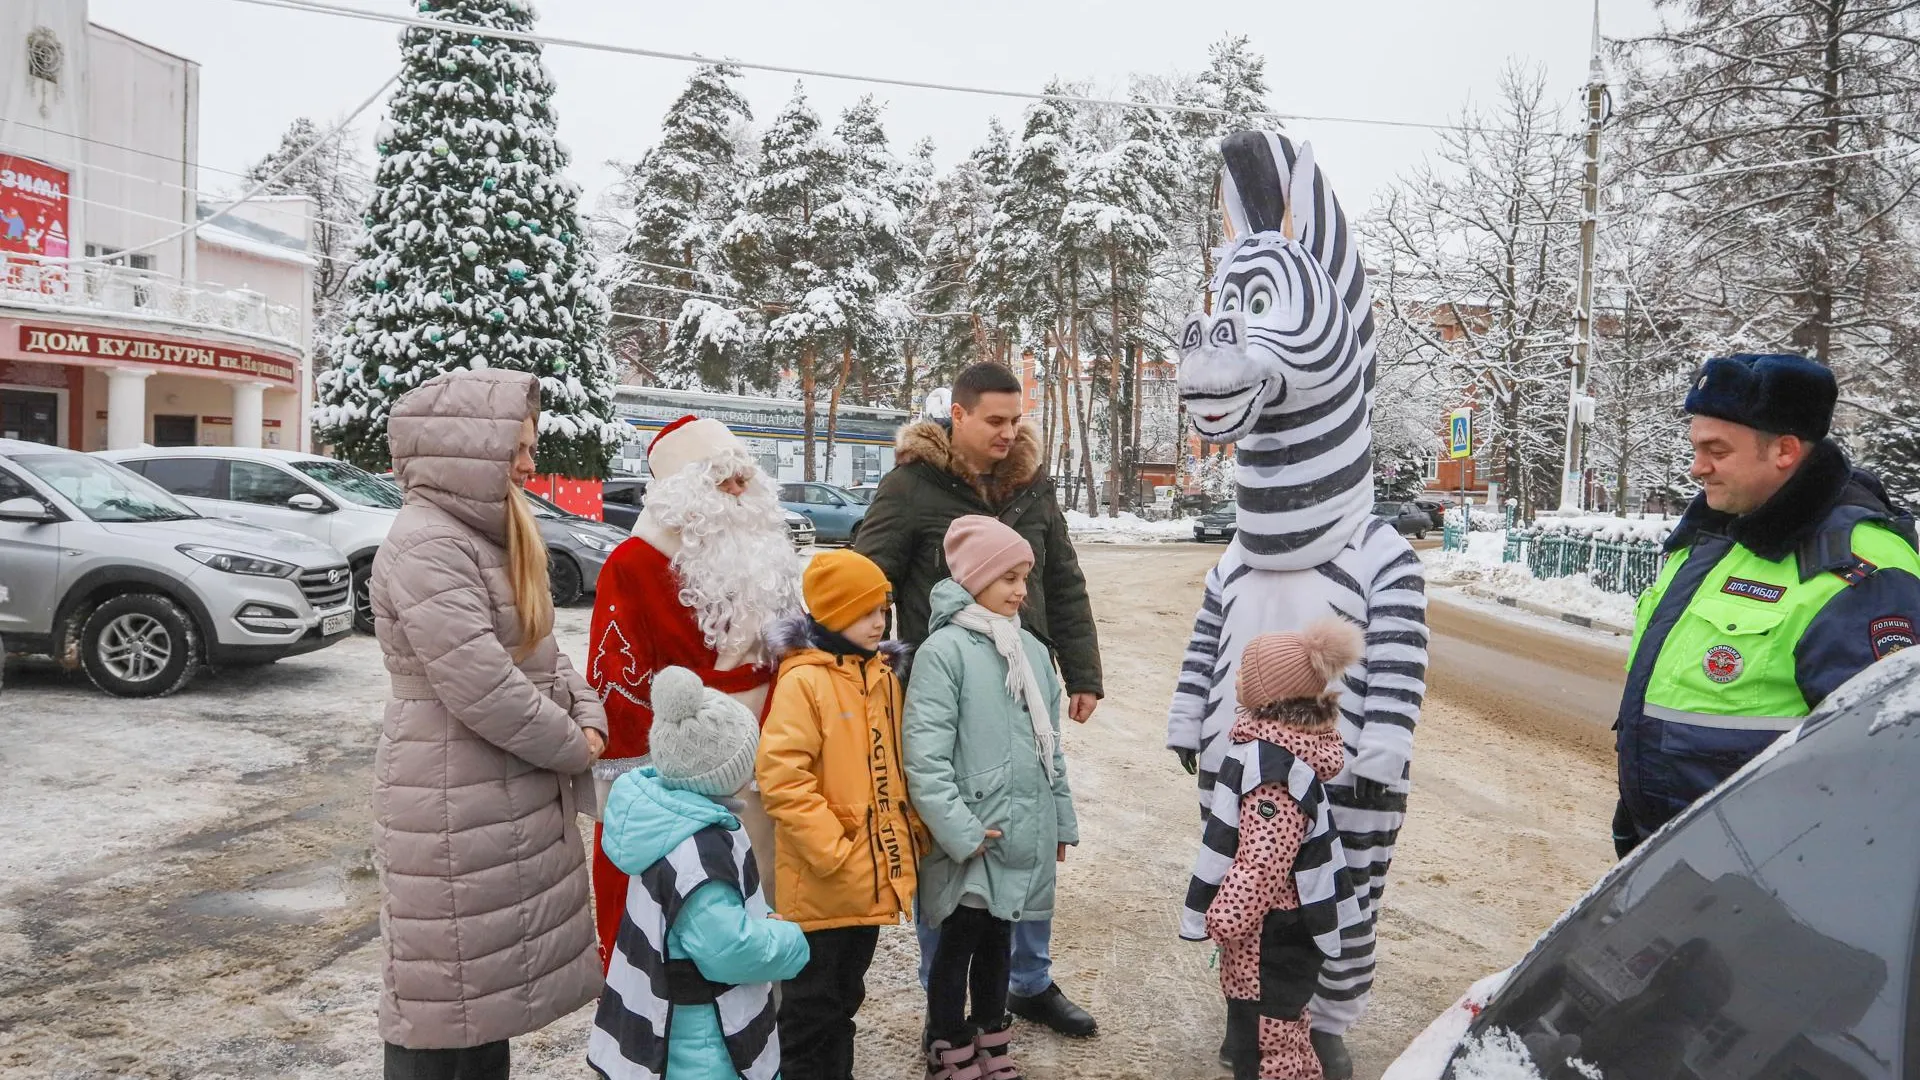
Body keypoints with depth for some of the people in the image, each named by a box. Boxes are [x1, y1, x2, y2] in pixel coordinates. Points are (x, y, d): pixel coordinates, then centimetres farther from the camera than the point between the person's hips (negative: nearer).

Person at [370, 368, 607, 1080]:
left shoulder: (491, 533, 11)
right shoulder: (426, 545, -20)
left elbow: (542, 650, 15)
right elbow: (486, 690, -25)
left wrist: (588, 719, -3)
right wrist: (574, 748, -11)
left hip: (511, 797, 9)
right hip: (453, 806, -9)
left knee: (492, 980, 19)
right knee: (448, 991, 4)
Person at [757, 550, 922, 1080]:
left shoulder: (882, 675, 8)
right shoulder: (803, 680, -17)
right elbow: (782, 779, -22)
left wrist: (911, 832, 11)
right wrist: (833, 850, -21)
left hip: (874, 872, 7)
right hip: (823, 881, -7)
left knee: (846, 991, 22)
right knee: (813, 999, 7)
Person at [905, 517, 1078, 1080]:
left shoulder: (1032, 650, 8)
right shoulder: (944, 650, -13)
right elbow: (926, 755, -18)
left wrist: (1062, 818, 17)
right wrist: (960, 831, -20)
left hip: (1026, 832, 6)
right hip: (973, 837, -6)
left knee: (998, 939, 19)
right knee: (959, 943, 7)